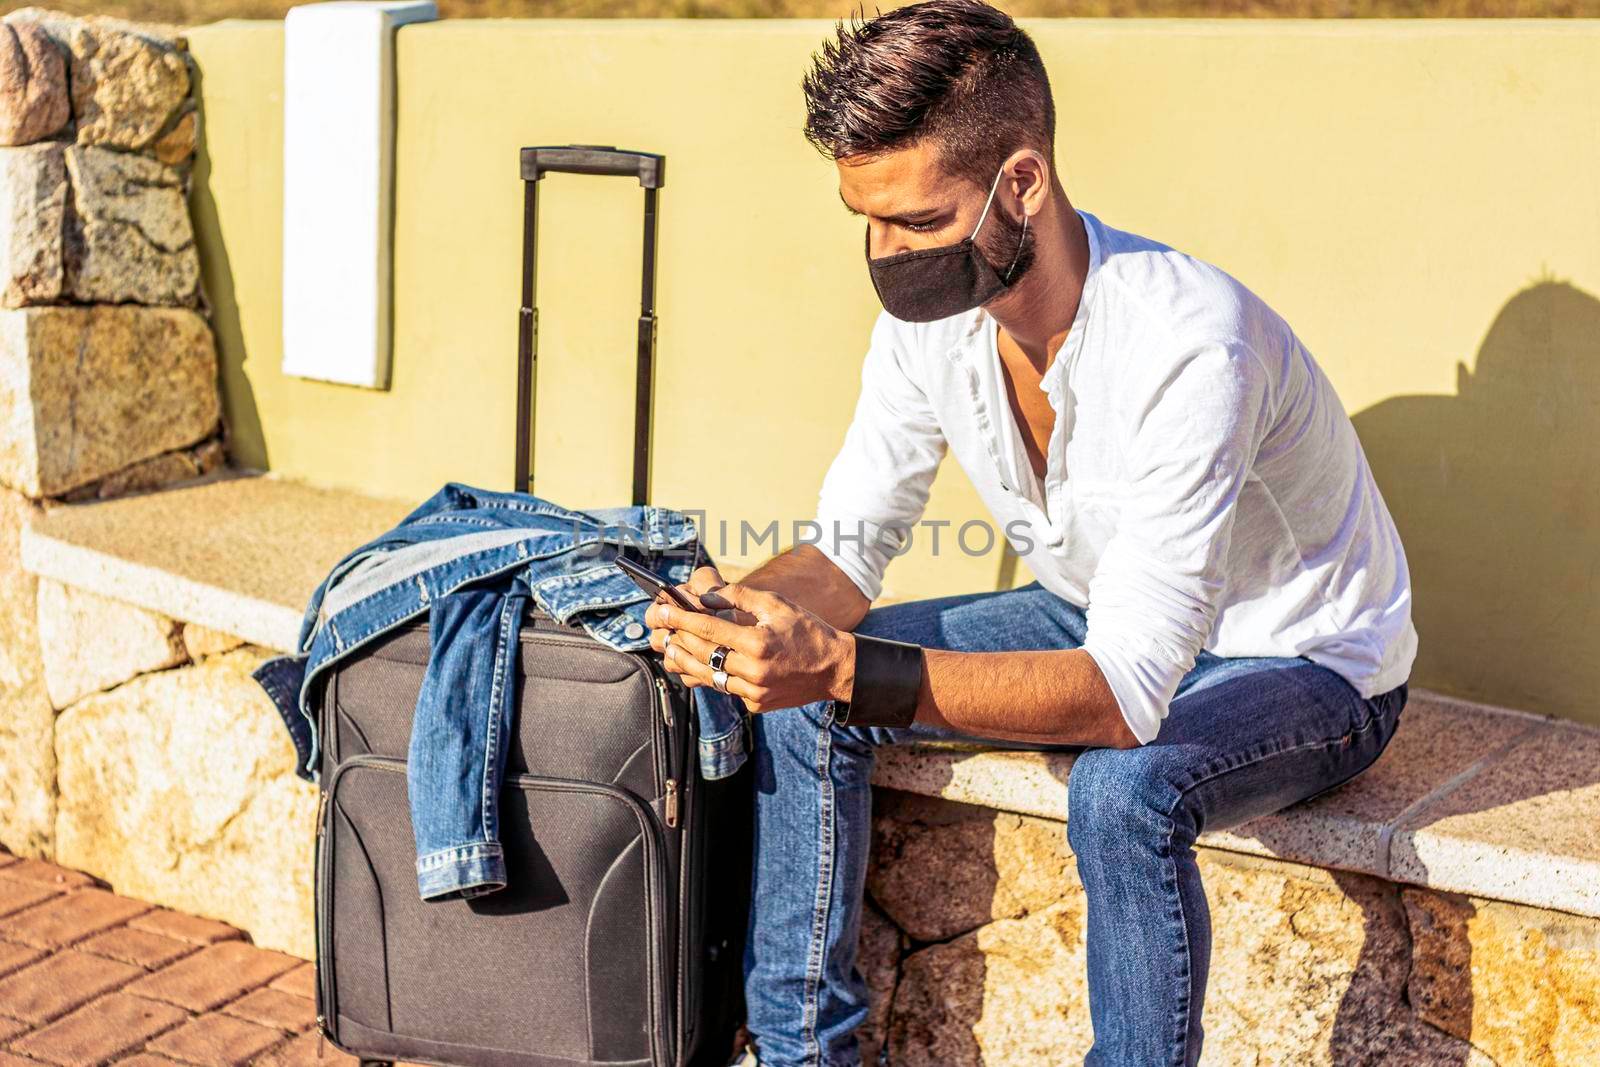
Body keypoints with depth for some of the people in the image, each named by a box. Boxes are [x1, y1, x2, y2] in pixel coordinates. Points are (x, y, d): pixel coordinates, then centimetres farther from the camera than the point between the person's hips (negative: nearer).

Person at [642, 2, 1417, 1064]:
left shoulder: (1189, 345, -35)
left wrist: (845, 670, -47)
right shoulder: (929, 313, -13)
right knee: (795, 693, -7)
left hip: (1304, 662, -6)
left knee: (1124, 787, -38)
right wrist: (747, 610, -28)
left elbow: (1124, 695, -39)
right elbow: (848, 548, -5)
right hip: (1098, 621, 7)